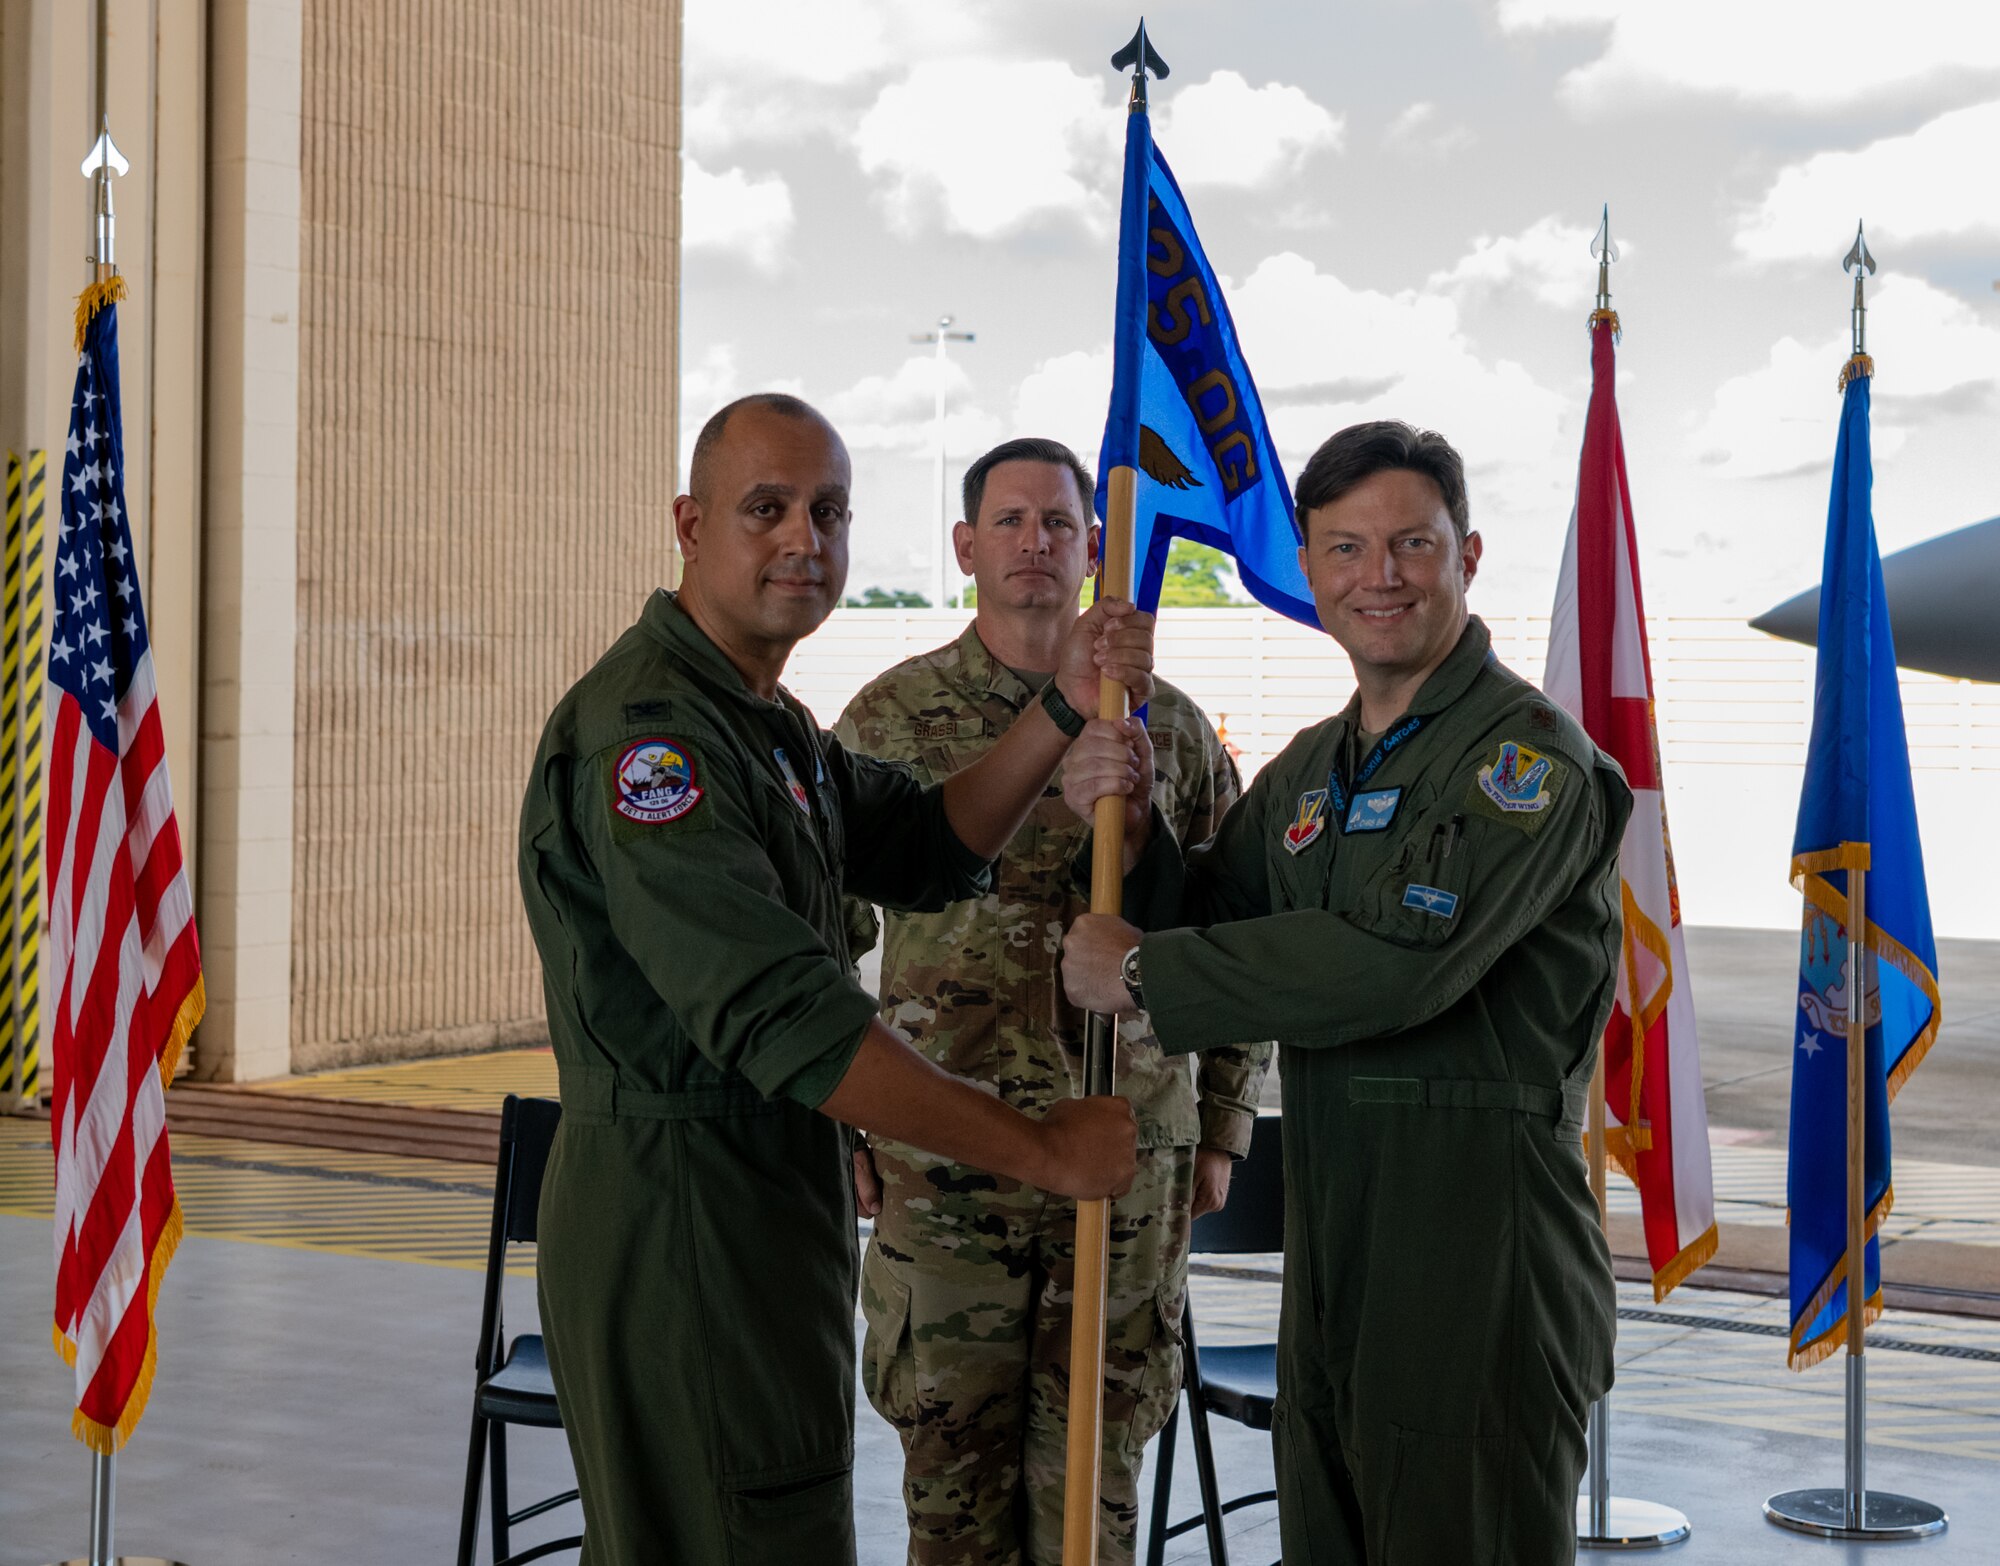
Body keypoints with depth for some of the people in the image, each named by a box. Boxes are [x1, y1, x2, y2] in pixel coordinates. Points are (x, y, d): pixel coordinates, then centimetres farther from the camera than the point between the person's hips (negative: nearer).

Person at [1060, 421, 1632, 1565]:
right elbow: (1213, 924, 18)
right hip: (1331, 1251, 8)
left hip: (1480, 1263, -8)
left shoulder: (1529, 754, -11)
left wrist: (1140, 974, -15)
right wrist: (1128, 829, -3)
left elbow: (1395, 962, -23)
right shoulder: (1309, 769, 17)